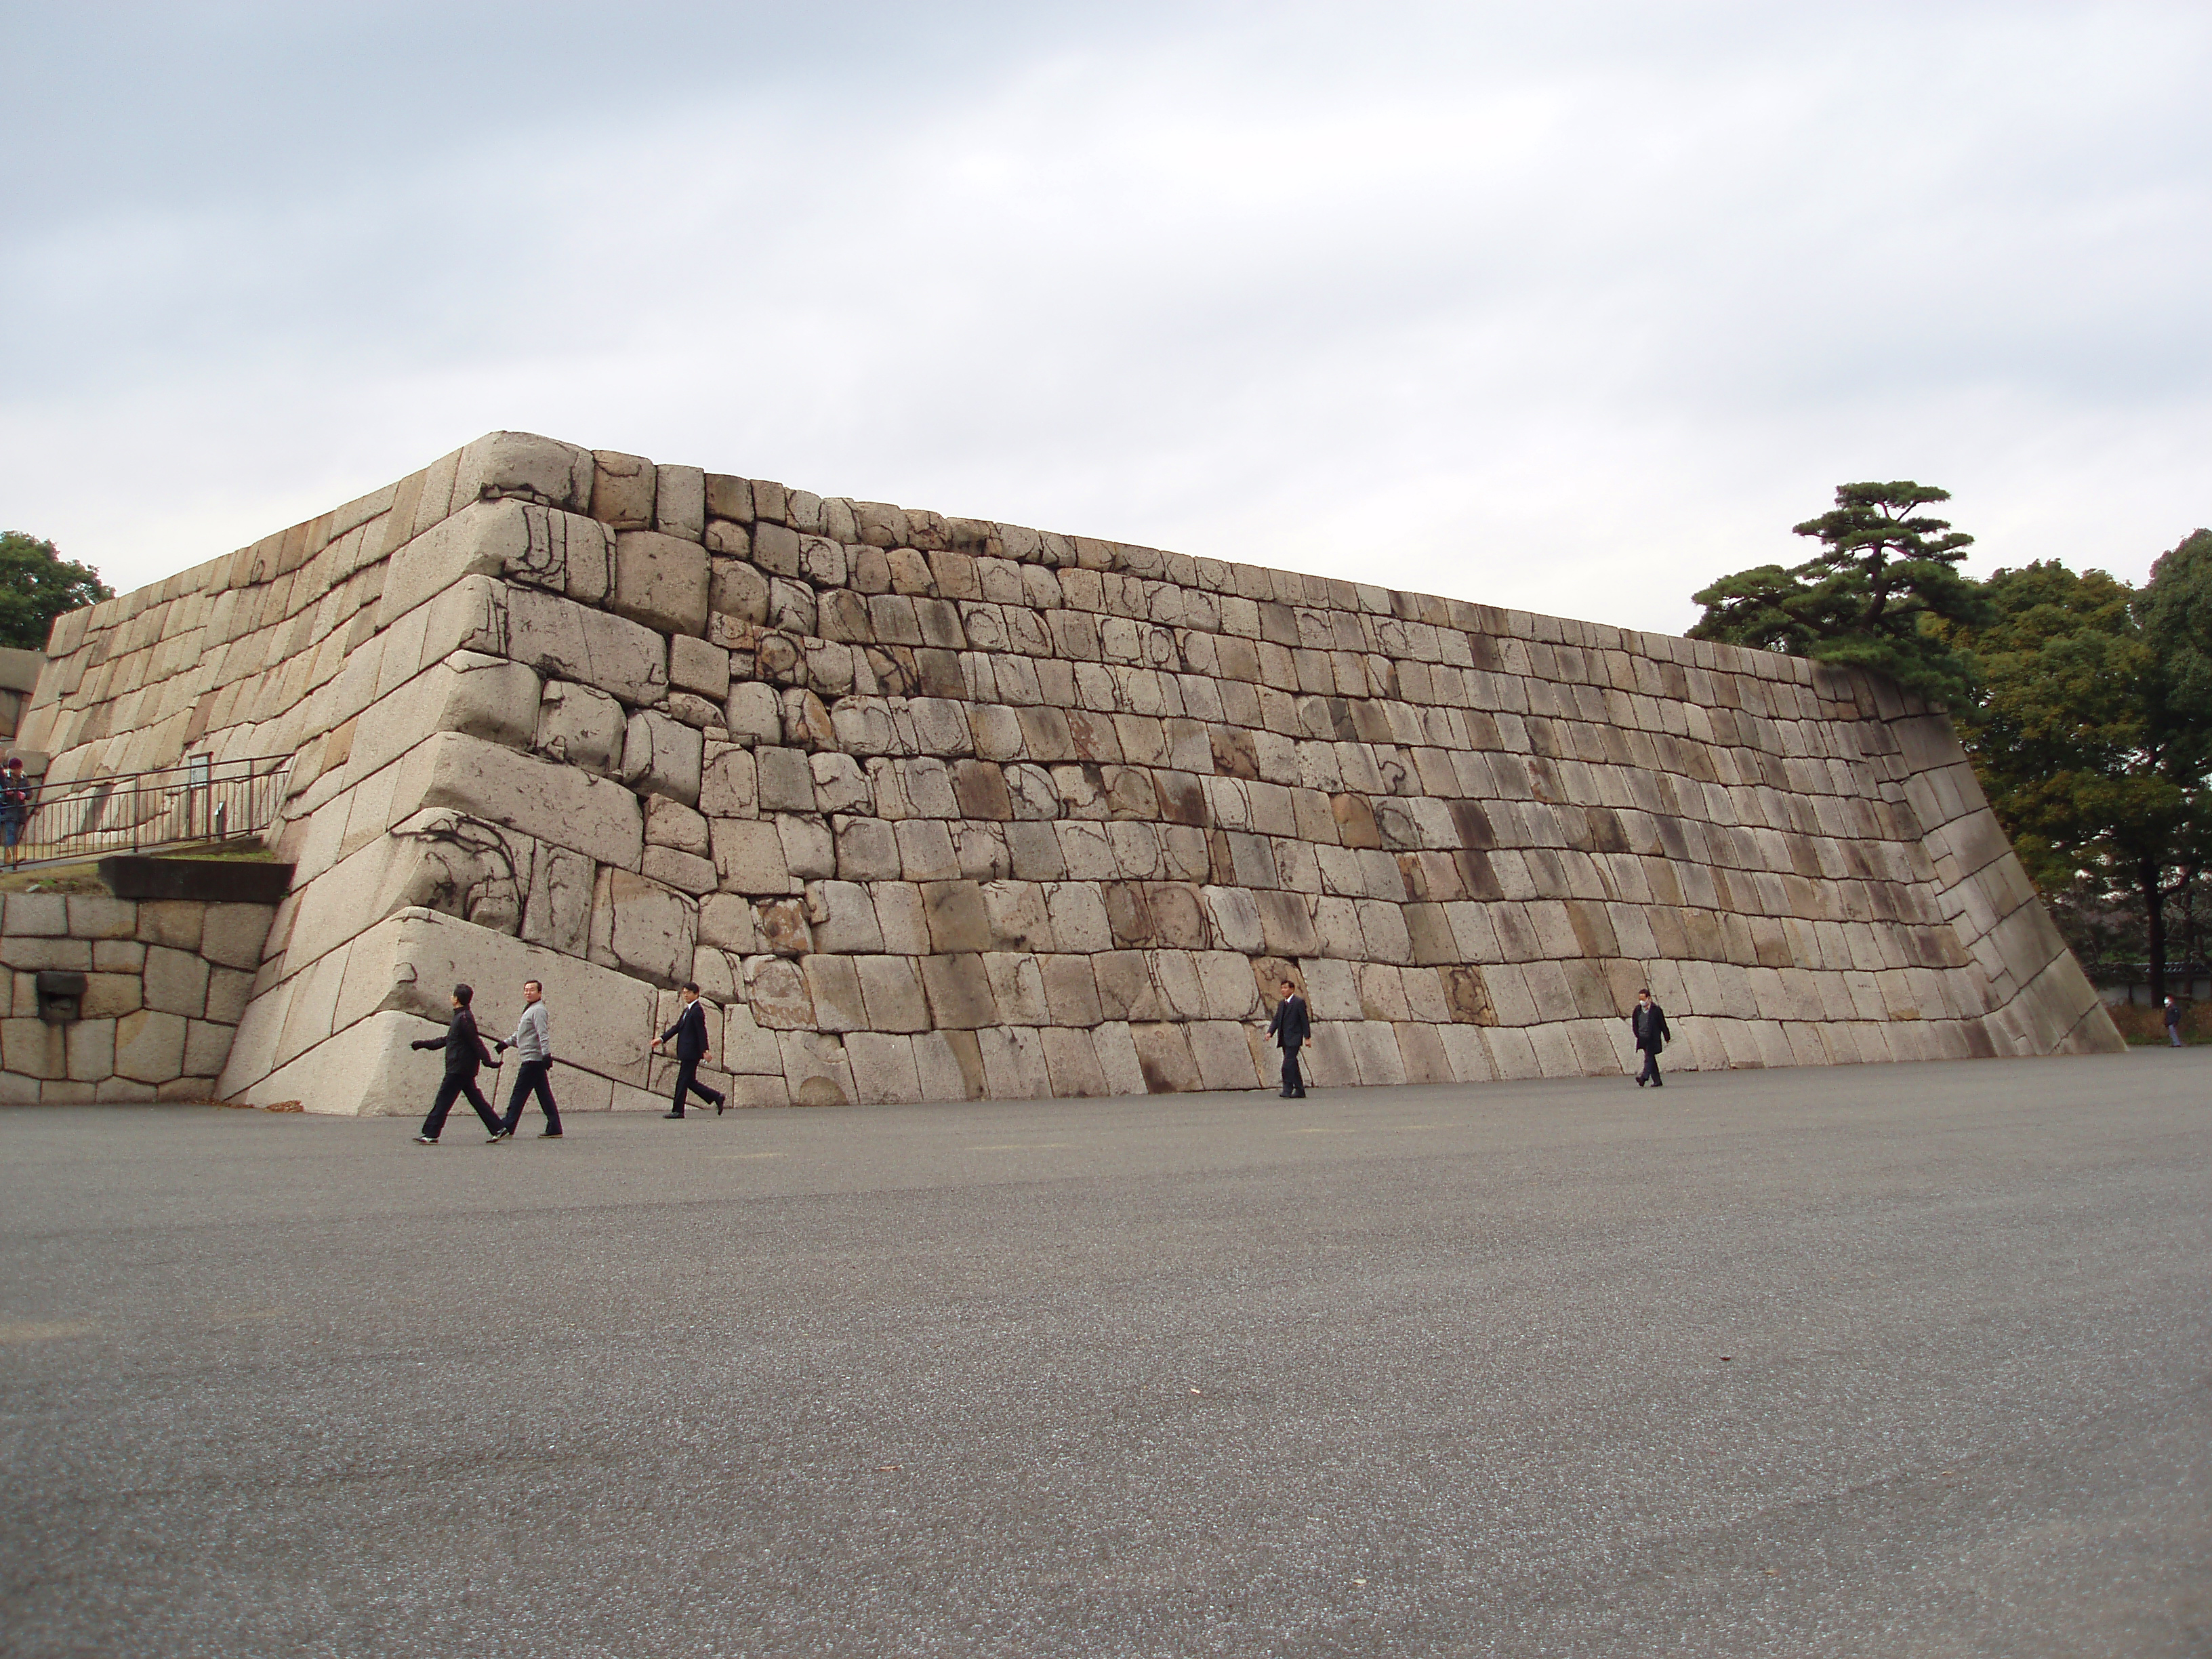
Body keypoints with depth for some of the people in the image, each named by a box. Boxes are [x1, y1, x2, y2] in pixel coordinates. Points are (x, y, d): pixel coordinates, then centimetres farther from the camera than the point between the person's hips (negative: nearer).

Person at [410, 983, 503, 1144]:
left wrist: (487, 1061, -22)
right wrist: (424, 1044, 30)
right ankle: (498, 1129, 8)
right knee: (476, 1099, 9)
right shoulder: (461, 1017, 17)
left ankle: (430, 1135, -3)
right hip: (466, 1069, 10)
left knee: (443, 1100, -5)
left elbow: (475, 1042, -19)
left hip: (459, 1069, -10)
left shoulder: (463, 1018, -14)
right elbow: (448, 1040, 27)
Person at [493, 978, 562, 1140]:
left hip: (533, 1059, -10)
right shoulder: (529, 1010, 21)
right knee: (544, 1095, 8)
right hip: (536, 1060, 10)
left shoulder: (538, 1011, -11)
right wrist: (507, 1043, 18)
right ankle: (554, 1128, 8)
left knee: (519, 1094, -7)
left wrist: (546, 1054, -29)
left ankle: (507, 1128, -5)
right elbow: (521, 1035, 30)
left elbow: (543, 1035, -21)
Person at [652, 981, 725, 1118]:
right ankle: (717, 1098, 15)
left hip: (691, 1052, -10)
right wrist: (662, 1039, 10)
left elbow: (701, 1032, -17)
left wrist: (705, 1051, -21)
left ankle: (678, 1111, -1)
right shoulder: (687, 1011, 18)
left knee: (683, 1081, -6)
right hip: (686, 1052, 10)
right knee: (690, 1081, 11)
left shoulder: (697, 1011, -12)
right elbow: (677, 1027, 19)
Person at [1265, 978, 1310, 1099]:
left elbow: (1305, 1020, -7)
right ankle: (1300, 1091, 16)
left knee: (1288, 1065, -16)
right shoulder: (1281, 1004, 17)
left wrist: (1307, 1037, -11)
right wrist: (1270, 1032, -4)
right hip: (1284, 1040, 8)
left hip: (1293, 1039, -8)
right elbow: (1276, 1020, 12)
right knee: (1293, 1066, 11)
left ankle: (1288, 1091, -16)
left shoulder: (1299, 1002, -5)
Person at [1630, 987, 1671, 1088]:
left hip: (1653, 1039, -6)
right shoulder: (1637, 1010, 8)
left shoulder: (1656, 1009, -6)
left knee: (1649, 1057, -16)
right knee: (1651, 1060, 9)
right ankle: (1657, 1081, 14)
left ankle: (1644, 1077, -30)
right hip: (1643, 1040, 6)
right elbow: (1635, 1025, 16)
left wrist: (1667, 1039, 2)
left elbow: (1663, 1025, -1)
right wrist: (1638, 1035, 3)